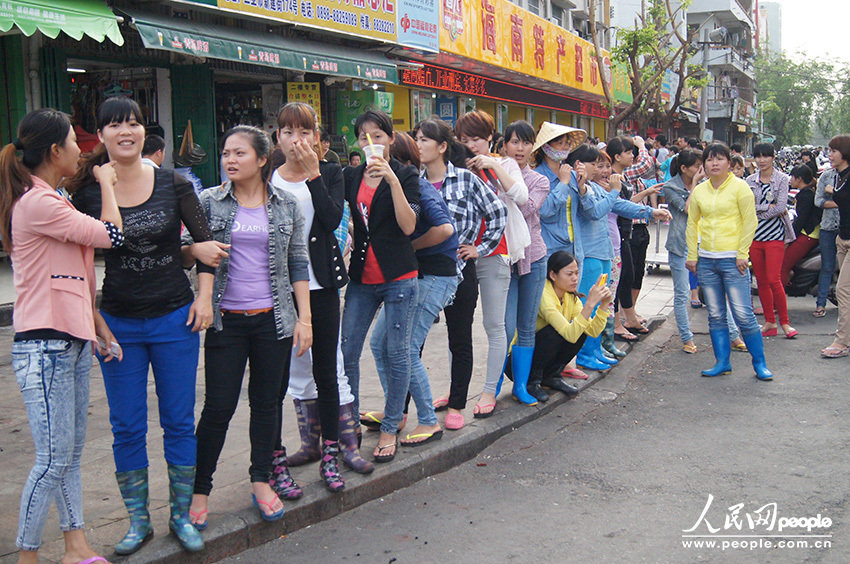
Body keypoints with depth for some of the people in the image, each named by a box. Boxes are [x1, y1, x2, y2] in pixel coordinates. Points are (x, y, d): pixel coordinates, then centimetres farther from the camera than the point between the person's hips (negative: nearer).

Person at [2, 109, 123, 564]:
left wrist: (97, 324, 17)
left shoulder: (52, 201, 18)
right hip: (44, 346, -10)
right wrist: (106, 182, 3)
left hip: (72, 342, 10)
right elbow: (112, 235, -13)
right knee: (54, 457, -6)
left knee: (71, 451, 12)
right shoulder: (37, 203, -15)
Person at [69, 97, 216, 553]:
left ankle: (181, 516, 23)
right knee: (126, 427, 8)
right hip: (118, 323, 1)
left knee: (179, 422, 8)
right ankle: (138, 520, 23)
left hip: (174, 319, 0)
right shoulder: (88, 191, -2)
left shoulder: (173, 184, -3)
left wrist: (204, 296, -4)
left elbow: (205, 241, 4)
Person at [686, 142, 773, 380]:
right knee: (715, 315, 8)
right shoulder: (699, 191, 10)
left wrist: (742, 254, -9)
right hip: (706, 260, 4)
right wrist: (692, 256, 7)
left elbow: (750, 222, -4)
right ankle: (722, 362, 17)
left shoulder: (740, 187, -2)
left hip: (732, 259, -4)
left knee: (743, 314, -6)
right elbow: (692, 224, 13)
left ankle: (760, 363, 7)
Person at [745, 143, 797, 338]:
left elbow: (781, 207, -10)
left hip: (774, 234, -4)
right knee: (761, 280, 6)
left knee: (773, 279, -11)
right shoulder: (750, 180, 9)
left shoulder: (782, 179, 0)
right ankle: (770, 322, 15)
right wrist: (767, 207, -12)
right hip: (754, 234, 4)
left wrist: (757, 211, -7)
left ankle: (784, 322, 2)